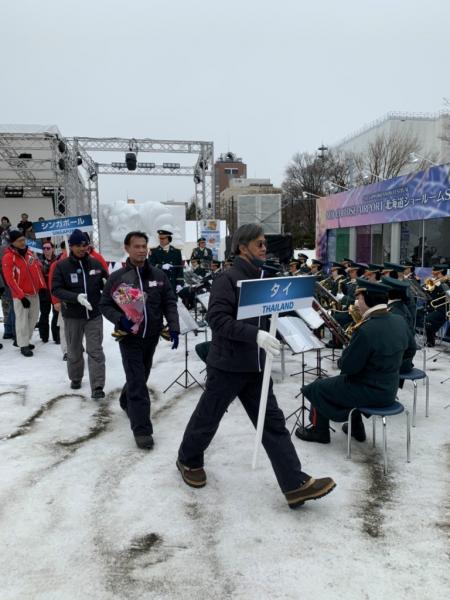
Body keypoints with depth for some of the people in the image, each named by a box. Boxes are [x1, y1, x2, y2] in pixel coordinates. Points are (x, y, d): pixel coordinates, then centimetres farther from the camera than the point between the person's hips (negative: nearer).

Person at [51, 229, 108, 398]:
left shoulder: (95, 264, -1)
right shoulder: (62, 266, -8)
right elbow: (56, 289, -13)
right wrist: (76, 297, -27)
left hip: (94, 315, 0)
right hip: (72, 316, 0)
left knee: (95, 351, -4)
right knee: (74, 350, 17)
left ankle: (97, 387, -2)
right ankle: (75, 378, 39)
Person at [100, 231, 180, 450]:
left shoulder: (158, 275, 2)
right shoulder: (117, 277, -6)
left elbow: (170, 303, 3)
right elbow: (105, 305, -1)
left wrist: (173, 327, -7)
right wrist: (120, 319, -19)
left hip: (152, 336, 4)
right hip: (129, 337, -4)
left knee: (141, 376, 21)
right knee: (137, 382, -6)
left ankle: (126, 402, 48)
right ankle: (141, 429, 0)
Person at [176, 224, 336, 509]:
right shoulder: (228, 279, -16)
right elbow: (218, 320, -26)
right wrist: (256, 335, -33)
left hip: (255, 365, 7)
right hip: (227, 364, -7)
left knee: (273, 423, 5)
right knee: (208, 417, 12)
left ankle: (296, 484, 9)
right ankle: (189, 460, 38)